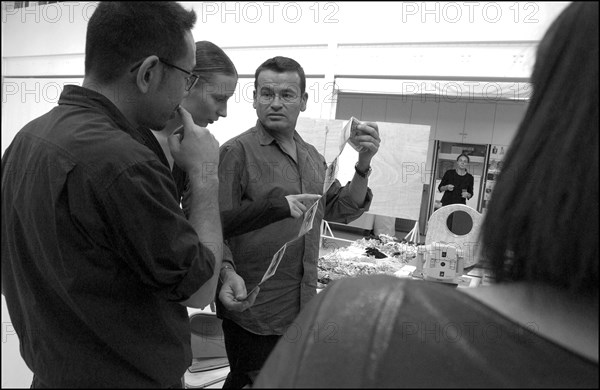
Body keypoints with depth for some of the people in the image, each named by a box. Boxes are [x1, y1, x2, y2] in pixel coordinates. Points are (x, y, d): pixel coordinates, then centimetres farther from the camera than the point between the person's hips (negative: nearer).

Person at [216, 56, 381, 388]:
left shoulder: (312, 156, 9)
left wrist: (363, 166, -4)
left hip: (302, 307, 7)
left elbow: (343, 210, 10)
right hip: (253, 311, -6)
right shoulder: (237, 151, -12)